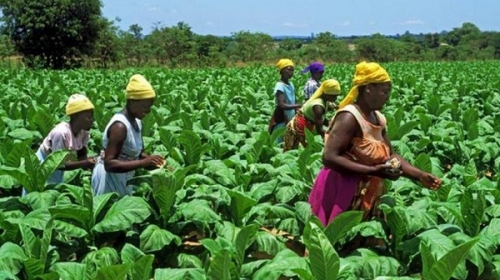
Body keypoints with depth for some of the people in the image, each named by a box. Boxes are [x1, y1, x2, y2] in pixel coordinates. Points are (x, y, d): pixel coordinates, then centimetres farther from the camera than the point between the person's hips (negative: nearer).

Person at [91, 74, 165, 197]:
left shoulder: (136, 122, 3)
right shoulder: (120, 126, -24)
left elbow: (138, 153, 13)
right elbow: (109, 164, -29)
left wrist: (153, 162, -6)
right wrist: (143, 163, -35)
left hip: (124, 177, 9)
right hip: (109, 177, -9)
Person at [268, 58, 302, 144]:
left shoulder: (291, 84, 7)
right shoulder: (280, 86, -18)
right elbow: (282, 105, -27)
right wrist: (299, 106, -31)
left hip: (290, 119, 8)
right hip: (281, 121, -8)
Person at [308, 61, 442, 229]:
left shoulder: (378, 118, 9)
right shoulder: (349, 117, -18)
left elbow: (390, 155, 11)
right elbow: (329, 157, -26)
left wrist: (420, 175, -3)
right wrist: (373, 171, -27)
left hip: (366, 195, 9)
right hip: (341, 192, -9)